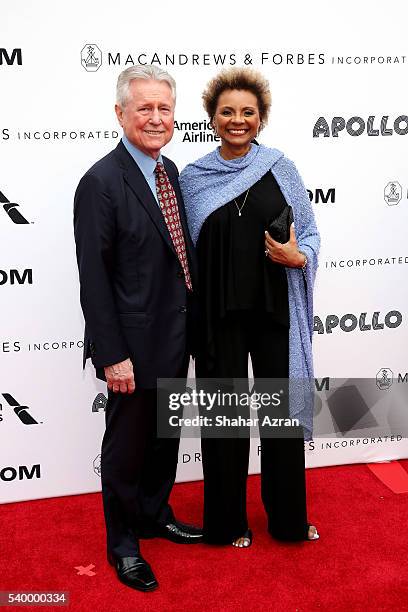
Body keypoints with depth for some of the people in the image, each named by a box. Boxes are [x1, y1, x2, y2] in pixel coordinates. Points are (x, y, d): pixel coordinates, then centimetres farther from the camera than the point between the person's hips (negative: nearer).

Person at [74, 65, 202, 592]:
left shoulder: (169, 171, 7)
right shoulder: (101, 182, -18)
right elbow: (94, 278, -18)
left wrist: (188, 325, 13)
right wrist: (112, 354, -19)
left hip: (174, 337, 8)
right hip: (134, 344, -7)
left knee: (166, 436, 22)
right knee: (127, 445, 10)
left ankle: (155, 516, 44)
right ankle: (122, 544, 31)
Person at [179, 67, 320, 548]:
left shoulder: (281, 170, 2)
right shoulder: (192, 177, 3)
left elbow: (311, 234, 5)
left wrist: (298, 257, -17)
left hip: (275, 311, 1)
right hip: (220, 315, 0)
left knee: (284, 410, 8)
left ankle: (288, 517, 29)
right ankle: (228, 521, 28)